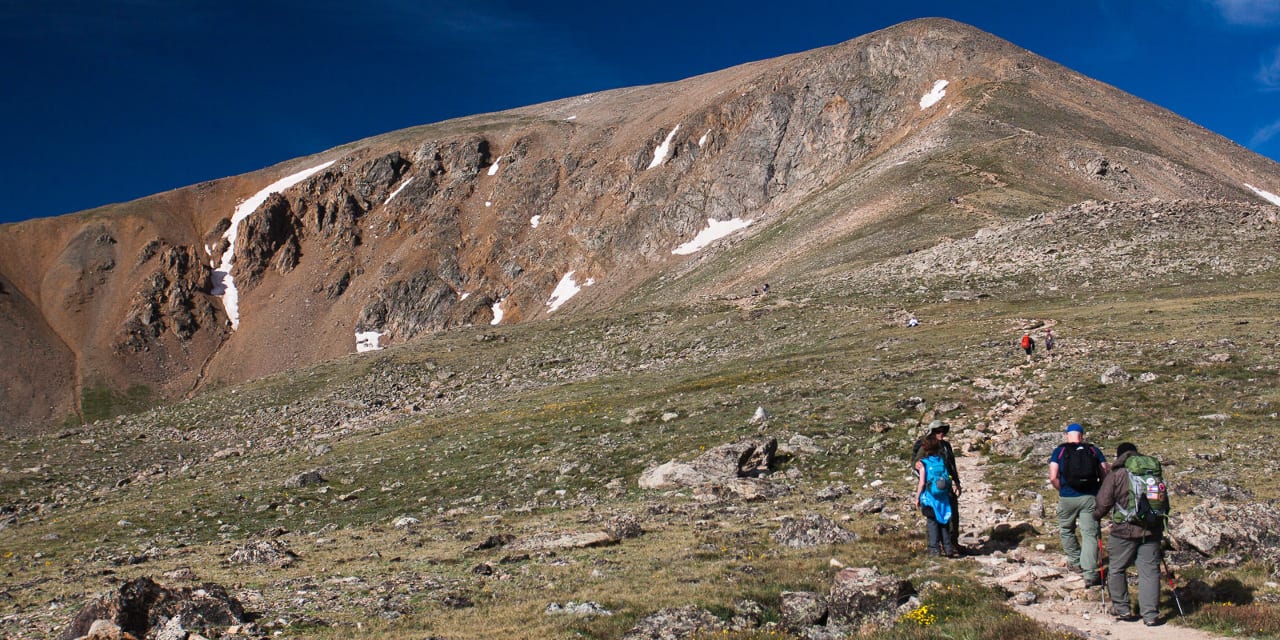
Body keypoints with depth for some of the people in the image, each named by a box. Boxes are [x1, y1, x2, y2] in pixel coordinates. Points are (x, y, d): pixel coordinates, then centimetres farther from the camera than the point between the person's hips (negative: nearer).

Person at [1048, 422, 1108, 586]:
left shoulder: (1059, 451, 1)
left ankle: (1076, 561, 31)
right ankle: (1090, 574, -7)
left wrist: (1062, 490, 9)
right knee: (1089, 534, 1)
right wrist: (1097, 489, 15)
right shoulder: (1093, 450, 6)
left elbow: (1053, 477, -8)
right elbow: (1105, 475, 1)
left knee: (1066, 530, 22)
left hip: (1067, 498, -1)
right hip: (1090, 498, 1)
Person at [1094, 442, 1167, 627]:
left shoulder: (1116, 475, -3)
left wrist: (1096, 516, 16)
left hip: (1125, 530, -4)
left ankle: (1122, 609, 17)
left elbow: (1103, 503, -4)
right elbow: (1164, 500, 18)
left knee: (1117, 569, 11)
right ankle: (1150, 614, 2)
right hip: (1151, 530, 4)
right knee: (1149, 571, 4)